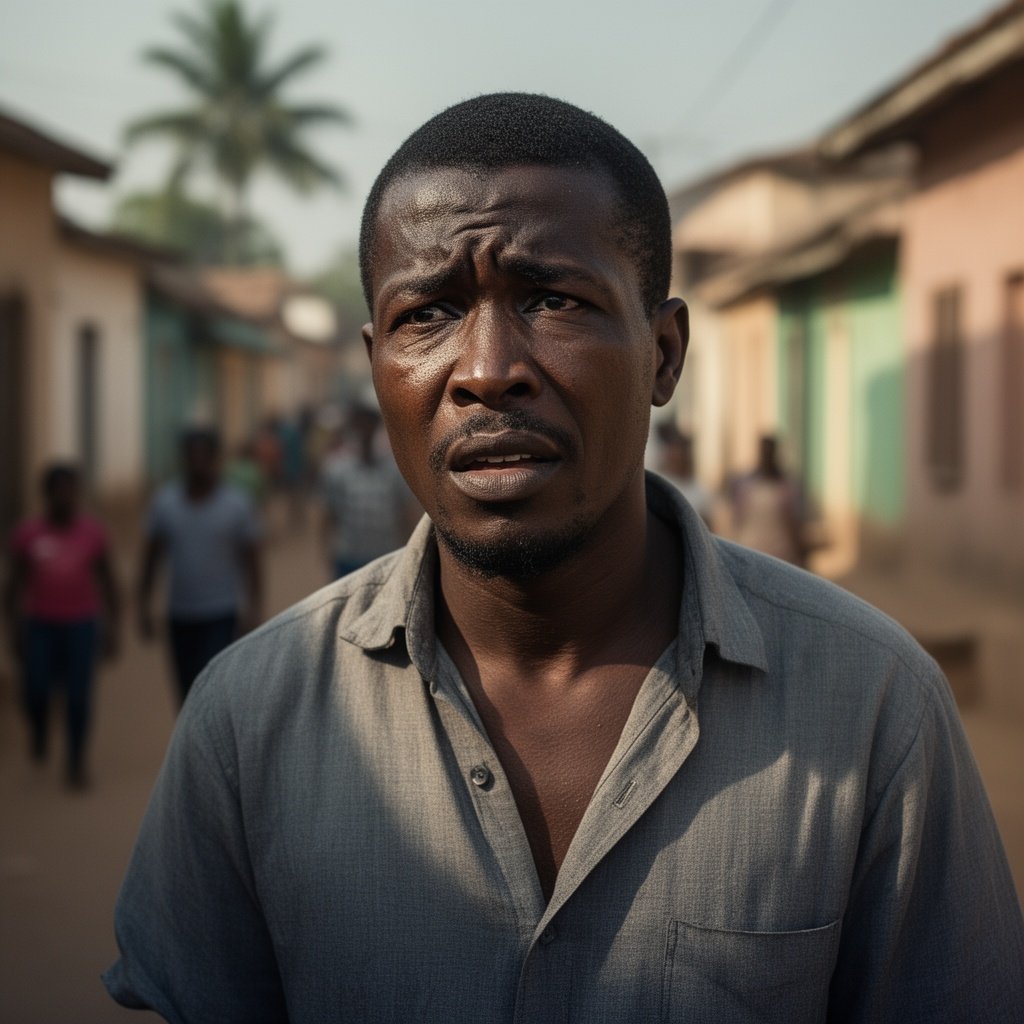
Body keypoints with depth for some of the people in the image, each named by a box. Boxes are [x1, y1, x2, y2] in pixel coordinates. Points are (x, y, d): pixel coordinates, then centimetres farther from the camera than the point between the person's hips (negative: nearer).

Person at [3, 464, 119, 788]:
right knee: (36, 692, -1)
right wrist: (15, 632, -1)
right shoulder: (28, 533, -4)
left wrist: (112, 629, 2)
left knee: (78, 695, -2)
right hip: (40, 627, 0)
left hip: (81, 627, 0)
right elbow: (16, 584, 2)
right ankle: (39, 734, 31)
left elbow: (107, 583, 3)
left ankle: (75, 764, 10)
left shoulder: (93, 532, -3)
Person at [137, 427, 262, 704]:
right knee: (187, 695, 11)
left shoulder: (237, 504, -5)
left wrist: (253, 609, -7)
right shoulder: (165, 501, 2)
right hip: (180, 616, 4)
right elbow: (151, 557, 9)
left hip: (220, 618, -3)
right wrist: (144, 606, 4)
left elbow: (251, 561, -1)